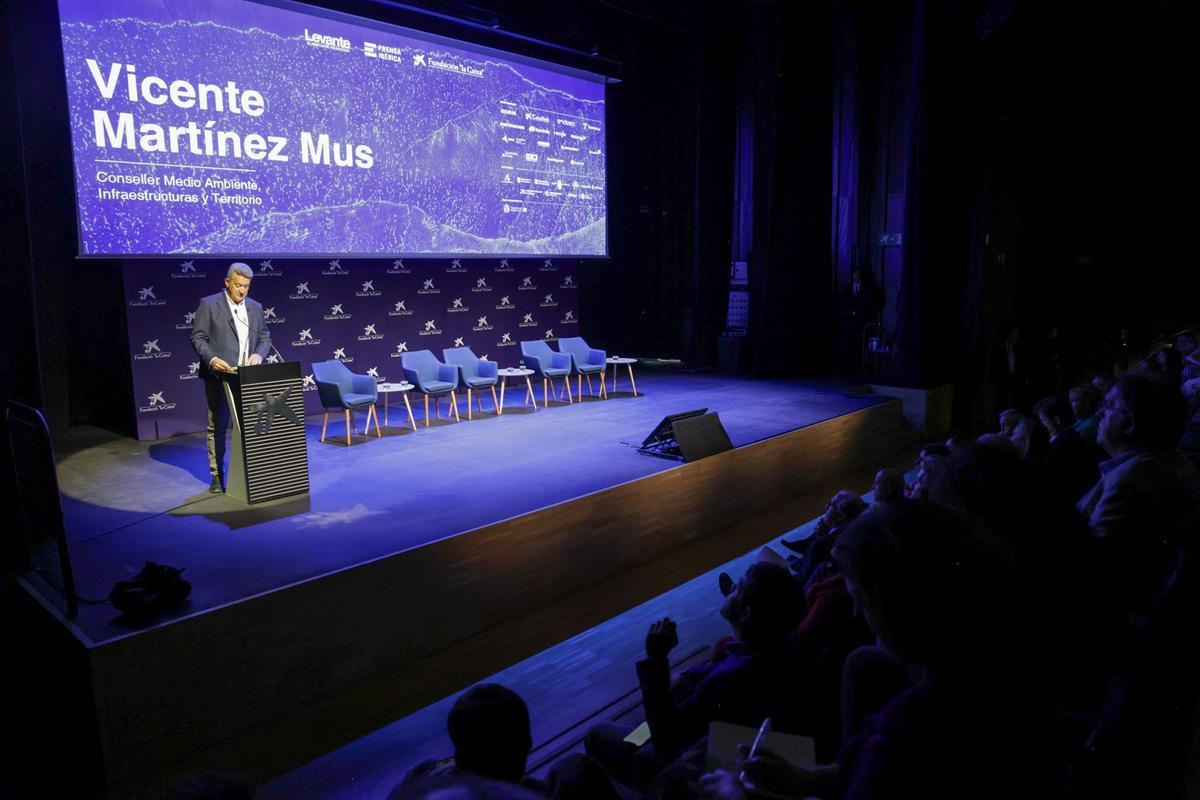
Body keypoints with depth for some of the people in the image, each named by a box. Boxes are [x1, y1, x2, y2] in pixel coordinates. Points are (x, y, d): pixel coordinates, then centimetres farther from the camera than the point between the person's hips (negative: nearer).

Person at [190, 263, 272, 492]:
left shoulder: (255, 307, 12)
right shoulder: (209, 304, -1)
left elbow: (265, 337, 14)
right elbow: (198, 338, -4)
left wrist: (258, 354, -7)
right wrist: (212, 359, -20)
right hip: (219, 376, -4)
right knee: (217, 427, 2)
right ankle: (217, 476, 9)